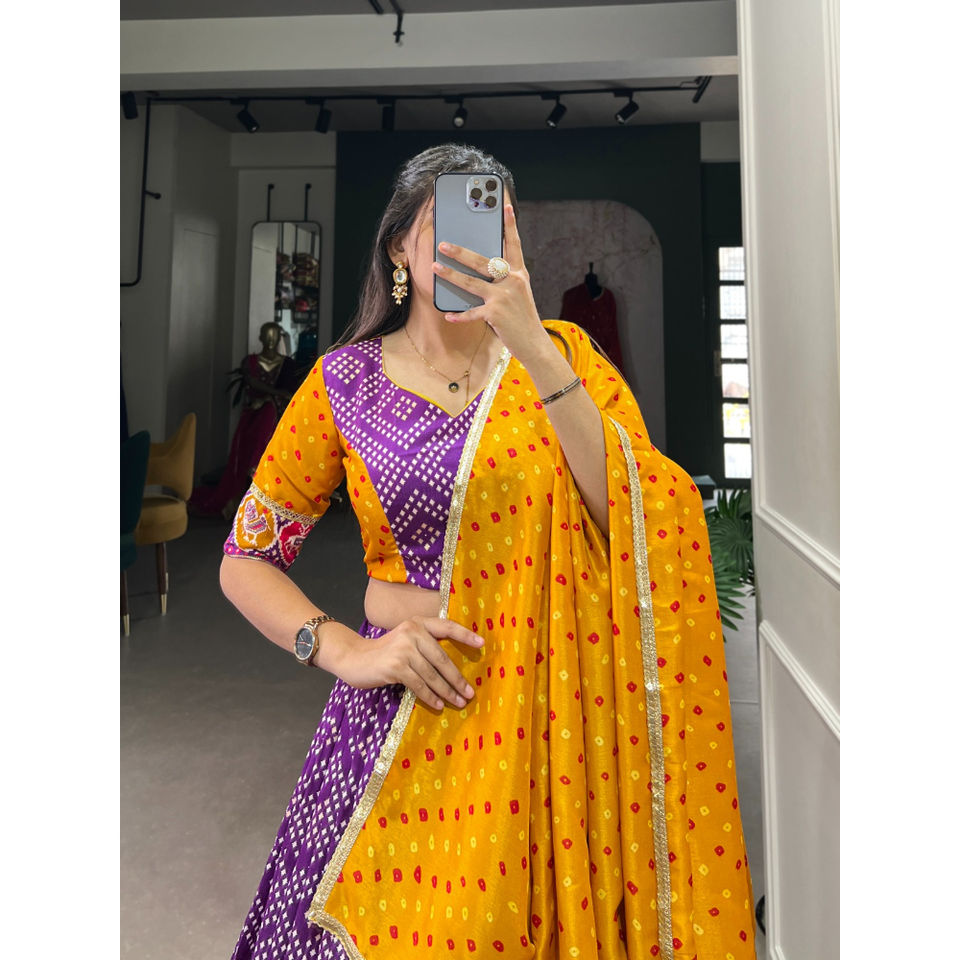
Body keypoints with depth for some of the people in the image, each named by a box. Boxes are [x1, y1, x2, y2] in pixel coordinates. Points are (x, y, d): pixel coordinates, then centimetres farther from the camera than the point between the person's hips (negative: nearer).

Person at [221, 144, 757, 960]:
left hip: (565, 712, 1)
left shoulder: (561, 351, 2)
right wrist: (346, 651, -11)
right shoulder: (345, 381, 0)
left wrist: (532, 346, -19)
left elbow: (639, 516, -14)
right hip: (412, 721, 0)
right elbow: (245, 563, 5)